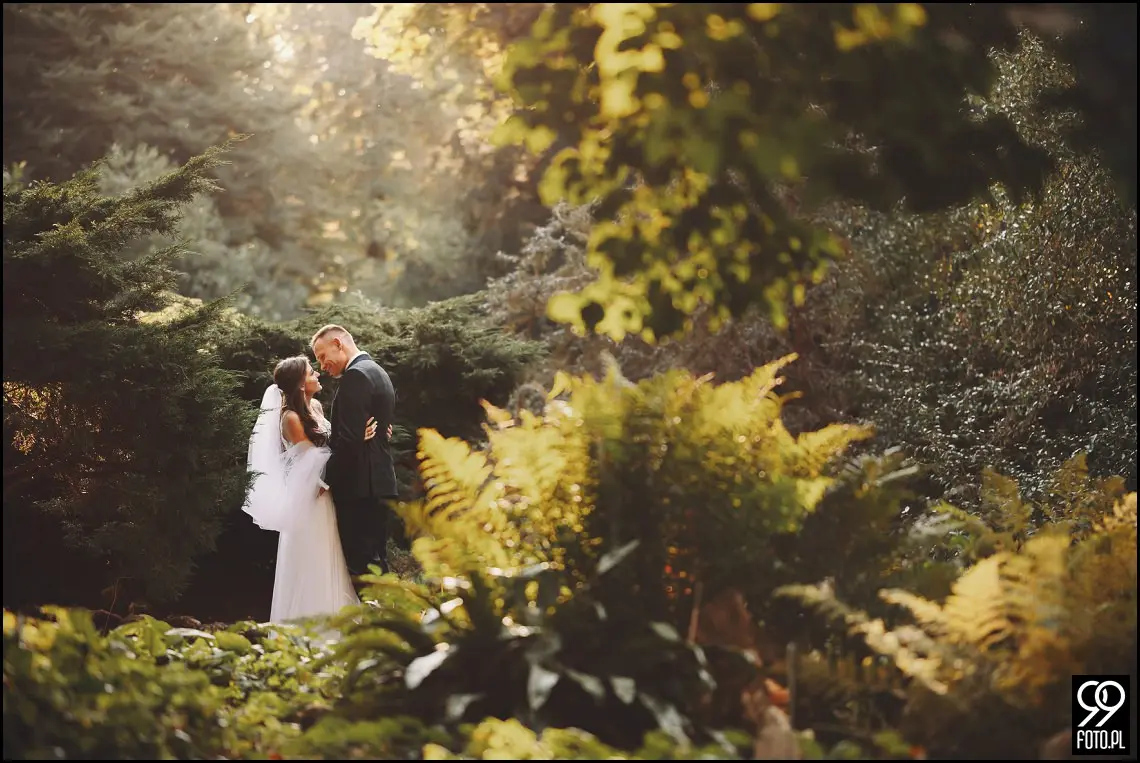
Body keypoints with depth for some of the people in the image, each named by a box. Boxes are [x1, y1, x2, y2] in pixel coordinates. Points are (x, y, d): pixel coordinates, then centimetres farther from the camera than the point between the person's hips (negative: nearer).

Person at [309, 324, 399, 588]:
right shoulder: (378, 372, 18)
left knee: (359, 566, -8)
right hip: (380, 481, 10)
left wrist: (327, 479, -12)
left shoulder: (355, 376, -13)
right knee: (376, 563, 12)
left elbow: (349, 438, -20)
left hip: (358, 486, -10)